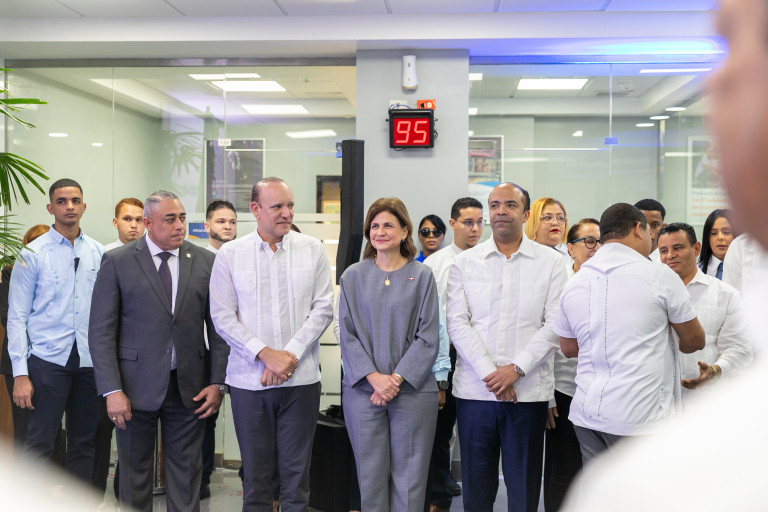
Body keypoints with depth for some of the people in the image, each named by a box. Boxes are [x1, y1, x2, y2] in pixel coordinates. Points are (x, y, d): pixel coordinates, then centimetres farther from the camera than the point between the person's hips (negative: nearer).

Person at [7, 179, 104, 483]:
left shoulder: (98, 252, 7)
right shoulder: (33, 254, -1)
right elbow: (17, 318, -3)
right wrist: (20, 373, -9)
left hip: (90, 360, 3)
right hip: (48, 359, -3)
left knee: (84, 443, 12)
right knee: (40, 443, -1)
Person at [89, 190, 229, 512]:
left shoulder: (205, 261, 4)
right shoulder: (117, 262, -2)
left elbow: (217, 326, 5)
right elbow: (102, 331, -5)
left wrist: (218, 382, -2)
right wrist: (112, 390, -12)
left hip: (189, 387, 2)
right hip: (136, 386, -1)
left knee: (186, 474, 9)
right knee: (134, 472, 11)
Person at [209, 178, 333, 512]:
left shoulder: (312, 250, 4)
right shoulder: (229, 254, 2)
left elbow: (323, 308, 0)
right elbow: (222, 317, -2)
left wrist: (291, 354, -10)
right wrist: (266, 355, -12)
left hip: (301, 377, 0)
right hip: (248, 379, 0)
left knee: (296, 473, 6)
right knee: (255, 474, 8)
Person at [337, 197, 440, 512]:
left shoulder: (422, 276, 3)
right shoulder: (353, 276, 7)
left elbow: (428, 337, -1)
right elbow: (347, 335, 3)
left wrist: (396, 379, -11)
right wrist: (374, 377, -10)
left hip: (412, 390, -1)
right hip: (363, 391, 1)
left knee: (409, 477, 2)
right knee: (370, 475, 5)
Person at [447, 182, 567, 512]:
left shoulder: (550, 262, 4)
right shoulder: (465, 262, 6)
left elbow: (555, 324, -3)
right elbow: (457, 323, -1)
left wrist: (517, 368, -12)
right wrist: (489, 373, -11)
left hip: (528, 391, -1)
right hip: (474, 390, 1)